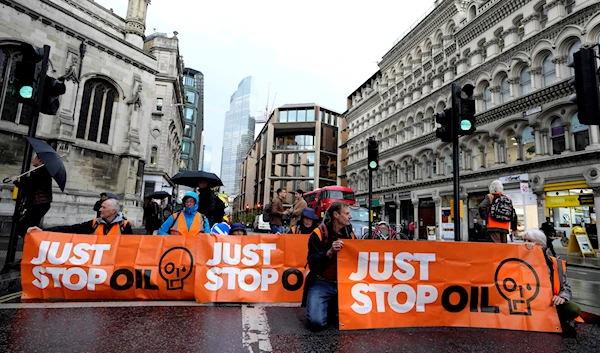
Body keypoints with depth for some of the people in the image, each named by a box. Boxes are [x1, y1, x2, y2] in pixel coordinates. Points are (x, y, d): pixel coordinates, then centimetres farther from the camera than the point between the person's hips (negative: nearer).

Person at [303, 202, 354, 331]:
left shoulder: (350, 235, 7)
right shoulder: (318, 234, -9)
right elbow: (313, 264, -16)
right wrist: (330, 252, -29)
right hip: (321, 283, -5)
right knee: (316, 322, -22)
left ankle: (333, 305, 19)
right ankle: (326, 304, 11)